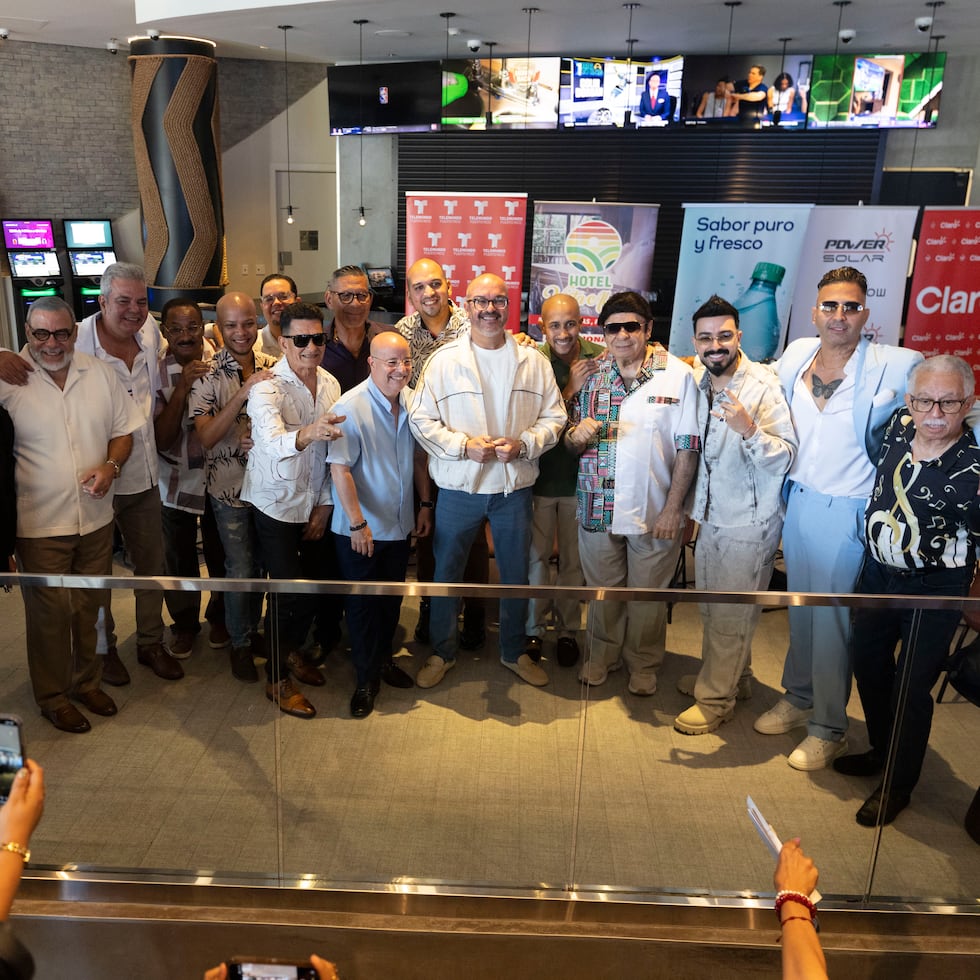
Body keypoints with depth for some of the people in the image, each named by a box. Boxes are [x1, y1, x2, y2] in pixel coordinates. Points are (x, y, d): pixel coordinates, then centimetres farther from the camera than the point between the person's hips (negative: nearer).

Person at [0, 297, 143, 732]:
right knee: (49, 615, 8)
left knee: (90, 608, 18)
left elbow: (123, 430, 6)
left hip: (96, 518, 4)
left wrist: (111, 466, -9)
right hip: (39, 524, -4)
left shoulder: (100, 374, 2)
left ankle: (87, 681, 38)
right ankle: (52, 696, 29)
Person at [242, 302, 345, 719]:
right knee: (293, 594, -6)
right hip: (276, 505, -6)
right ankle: (277, 679, 16)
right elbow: (272, 444, -39)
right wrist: (309, 433, -58)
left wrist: (325, 504, 3)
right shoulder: (267, 388, -20)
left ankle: (292, 650, 39)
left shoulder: (330, 384, 0)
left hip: (315, 504, 6)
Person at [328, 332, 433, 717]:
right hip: (360, 530, -5)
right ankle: (366, 679, 23)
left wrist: (425, 505, 10)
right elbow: (339, 469, -21)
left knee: (392, 599, 19)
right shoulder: (350, 407, -20)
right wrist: (358, 523, -22)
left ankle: (383, 658, 39)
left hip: (400, 525, 6)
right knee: (362, 603, 7)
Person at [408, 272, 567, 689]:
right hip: (458, 486, -1)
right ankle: (442, 653, 31)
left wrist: (523, 444, -14)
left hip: (515, 486, 2)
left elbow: (554, 416, 3)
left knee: (516, 574, 14)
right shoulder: (444, 359, -5)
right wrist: (464, 445, -17)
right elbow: (421, 418, -5)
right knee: (447, 572, 11)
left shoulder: (533, 361, 1)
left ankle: (514, 651, 35)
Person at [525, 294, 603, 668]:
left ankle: (568, 630, 33)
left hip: (581, 476, 1)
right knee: (537, 556, 12)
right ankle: (534, 629, 31)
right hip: (540, 475, -1)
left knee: (574, 559, 14)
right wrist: (570, 389, -22)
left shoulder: (602, 358, -7)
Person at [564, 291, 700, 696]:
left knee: (648, 594, 13)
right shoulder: (591, 375, 4)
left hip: (654, 509, -3)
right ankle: (602, 655, 38)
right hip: (599, 506, 3)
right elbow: (572, 445, 10)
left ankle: (643, 663, 35)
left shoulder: (679, 375, -7)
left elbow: (687, 449, -8)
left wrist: (673, 507, -12)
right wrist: (577, 436, -14)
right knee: (602, 588, 16)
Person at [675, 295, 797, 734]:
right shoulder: (697, 379, 2)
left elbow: (785, 456, -22)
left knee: (730, 615, 4)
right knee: (712, 607, 19)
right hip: (711, 514, 7)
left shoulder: (763, 385, -18)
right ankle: (733, 677, 39)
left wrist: (749, 430, -35)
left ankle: (715, 699, 19)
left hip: (749, 521, -7)